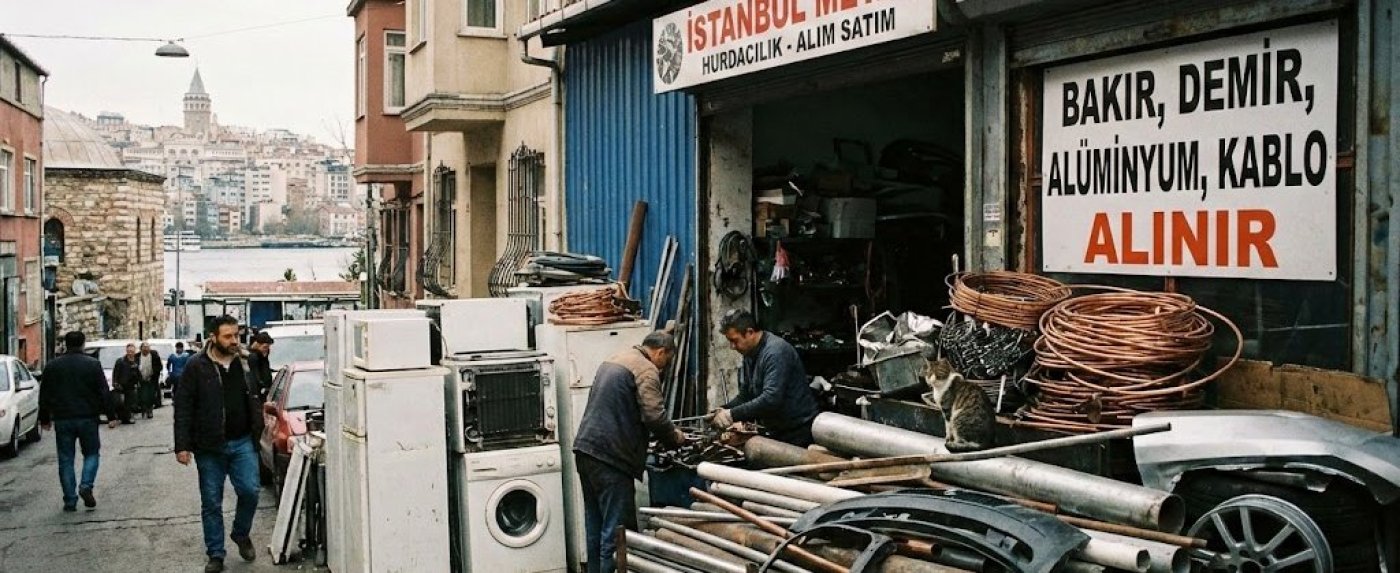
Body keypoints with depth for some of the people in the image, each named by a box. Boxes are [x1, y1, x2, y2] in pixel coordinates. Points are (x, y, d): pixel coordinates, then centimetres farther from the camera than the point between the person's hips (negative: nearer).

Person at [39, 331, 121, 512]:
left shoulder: (53, 366, 3)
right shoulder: (93, 364, -3)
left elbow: (44, 395, 8)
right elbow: (104, 393, -4)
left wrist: (44, 419, 16)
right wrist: (111, 416, 1)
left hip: (62, 420, 2)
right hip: (87, 418, -2)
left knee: (66, 459, 7)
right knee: (92, 453, 12)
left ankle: (70, 500, 5)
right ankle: (86, 486, -10)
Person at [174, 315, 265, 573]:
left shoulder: (245, 363, 6)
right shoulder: (196, 366, -7)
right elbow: (183, 408, -7)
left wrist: (258, 431, 8)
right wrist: (182, 446, -12)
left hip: (242, 443, 3)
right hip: (209, 447, -2)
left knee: (250, 491, -6)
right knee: (211, 503, 6)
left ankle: (241, 534, 22)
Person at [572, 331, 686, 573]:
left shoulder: (614, 360, 21)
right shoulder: (646, 369, -8)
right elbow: (654, 416, -18)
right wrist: (674, 438, 1)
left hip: (585, 449, 10)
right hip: (610, 456, -9)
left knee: (596, 527, 15)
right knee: (618, 532, -6)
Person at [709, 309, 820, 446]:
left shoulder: (776, 351, -21)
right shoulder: (750, 355, 10)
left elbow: (771, 399, -31)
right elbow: (745, 395, 15)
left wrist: (733, 415, -29)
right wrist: (723, 410, -4)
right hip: (778, 433, 9)